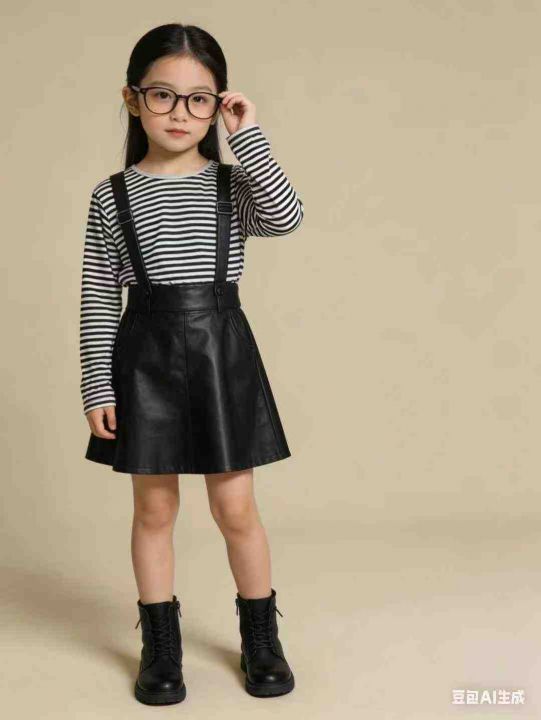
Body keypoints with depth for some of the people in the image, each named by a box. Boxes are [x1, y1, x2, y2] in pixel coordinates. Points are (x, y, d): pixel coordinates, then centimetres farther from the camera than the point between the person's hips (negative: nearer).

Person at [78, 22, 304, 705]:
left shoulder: (235, 185, 3)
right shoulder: (112, 196, 1)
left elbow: (286, 217, -19)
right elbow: (98, 300, 1)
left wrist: (249, 135, -16)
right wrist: (97, 387, -3)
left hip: (221, 352, 0)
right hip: (143, 359, 0)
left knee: (235, 507, 5)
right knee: (154, 506, 9)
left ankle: (260, 636, 25)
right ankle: (160, 645, 25)